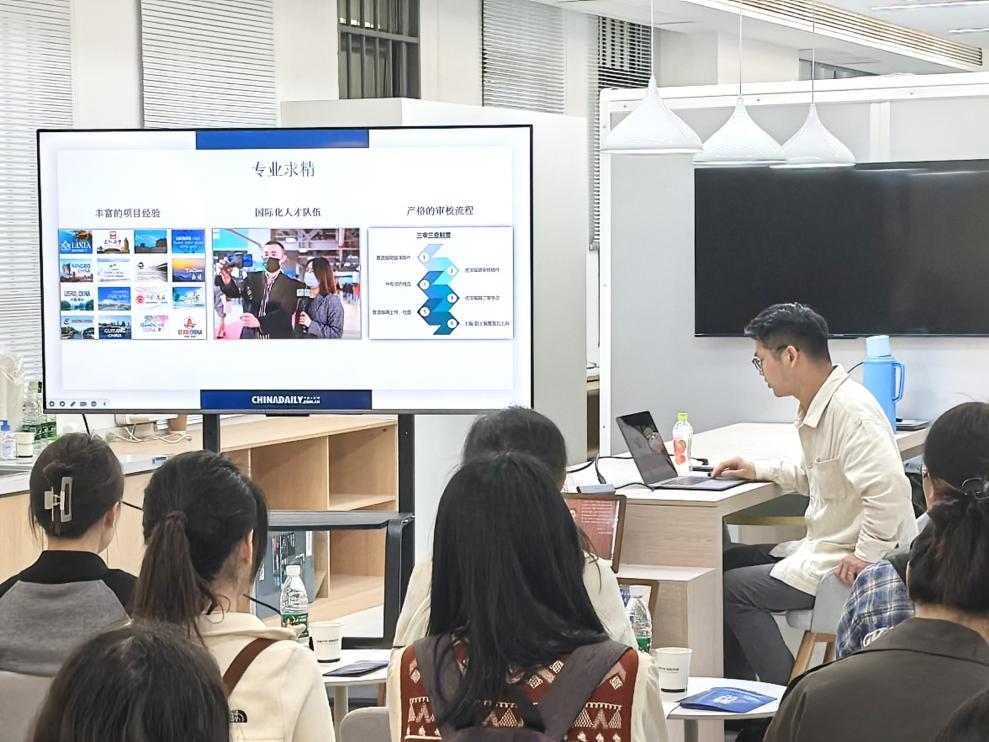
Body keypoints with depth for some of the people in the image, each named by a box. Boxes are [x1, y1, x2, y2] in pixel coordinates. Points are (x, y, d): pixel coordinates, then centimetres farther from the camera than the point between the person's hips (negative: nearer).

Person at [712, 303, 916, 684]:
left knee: (734, 588, -8)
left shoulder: (850, 410, -24)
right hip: (821, 548, 11)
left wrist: (866, 556, -27)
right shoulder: (817, 406, 10)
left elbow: (889, 488, -35)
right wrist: (759, 470, 16)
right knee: (728, 561, 16)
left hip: (845, 562, -11)